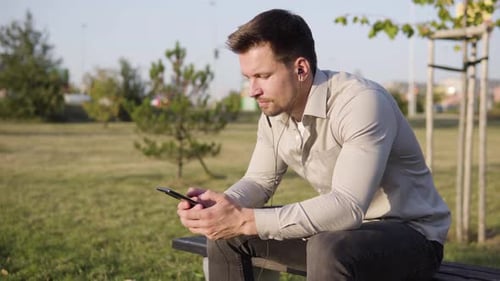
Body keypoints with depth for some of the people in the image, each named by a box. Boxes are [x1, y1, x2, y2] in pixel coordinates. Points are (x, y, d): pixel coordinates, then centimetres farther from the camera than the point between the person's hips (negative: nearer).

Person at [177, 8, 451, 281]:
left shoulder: (361, 102, -28)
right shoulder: (274, 112, -3)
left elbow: (348, 207, -35)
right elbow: (260, 180, 8)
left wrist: (246, 220, -37)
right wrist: (220, 204, -16)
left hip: (409, 233, -7)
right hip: (344, 229, 7)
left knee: (329, 250, -38)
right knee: (226, 232, -1)